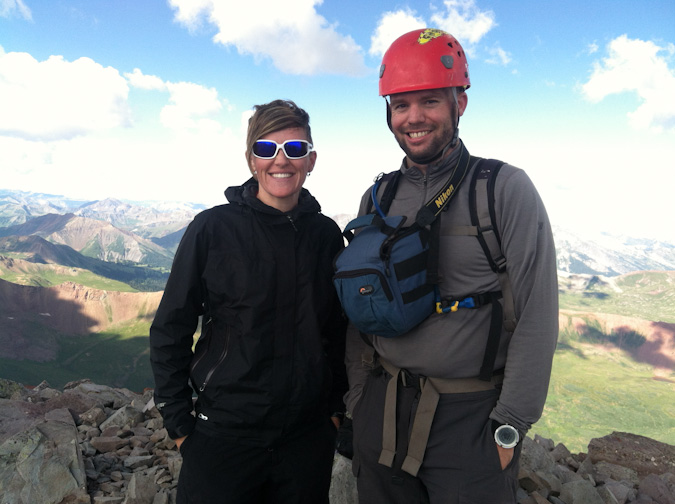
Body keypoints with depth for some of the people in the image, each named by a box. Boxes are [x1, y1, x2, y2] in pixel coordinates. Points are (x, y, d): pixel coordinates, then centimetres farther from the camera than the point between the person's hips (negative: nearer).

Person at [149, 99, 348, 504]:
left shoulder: (326, 234, 0)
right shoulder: (214, 228, -9)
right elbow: (170, 331, -4)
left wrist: (335, 407, 8)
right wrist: (179, 423, -3)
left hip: (308, 438, 3)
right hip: (223, 438, -2)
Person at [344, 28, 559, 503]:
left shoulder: (507, 189, -9)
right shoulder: (378, 197, 3)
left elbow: (536, 318, -11)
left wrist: (510, 427, -11)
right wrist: (357, 399, 8)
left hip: (471, 417, -4)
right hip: (381, 410, 4)